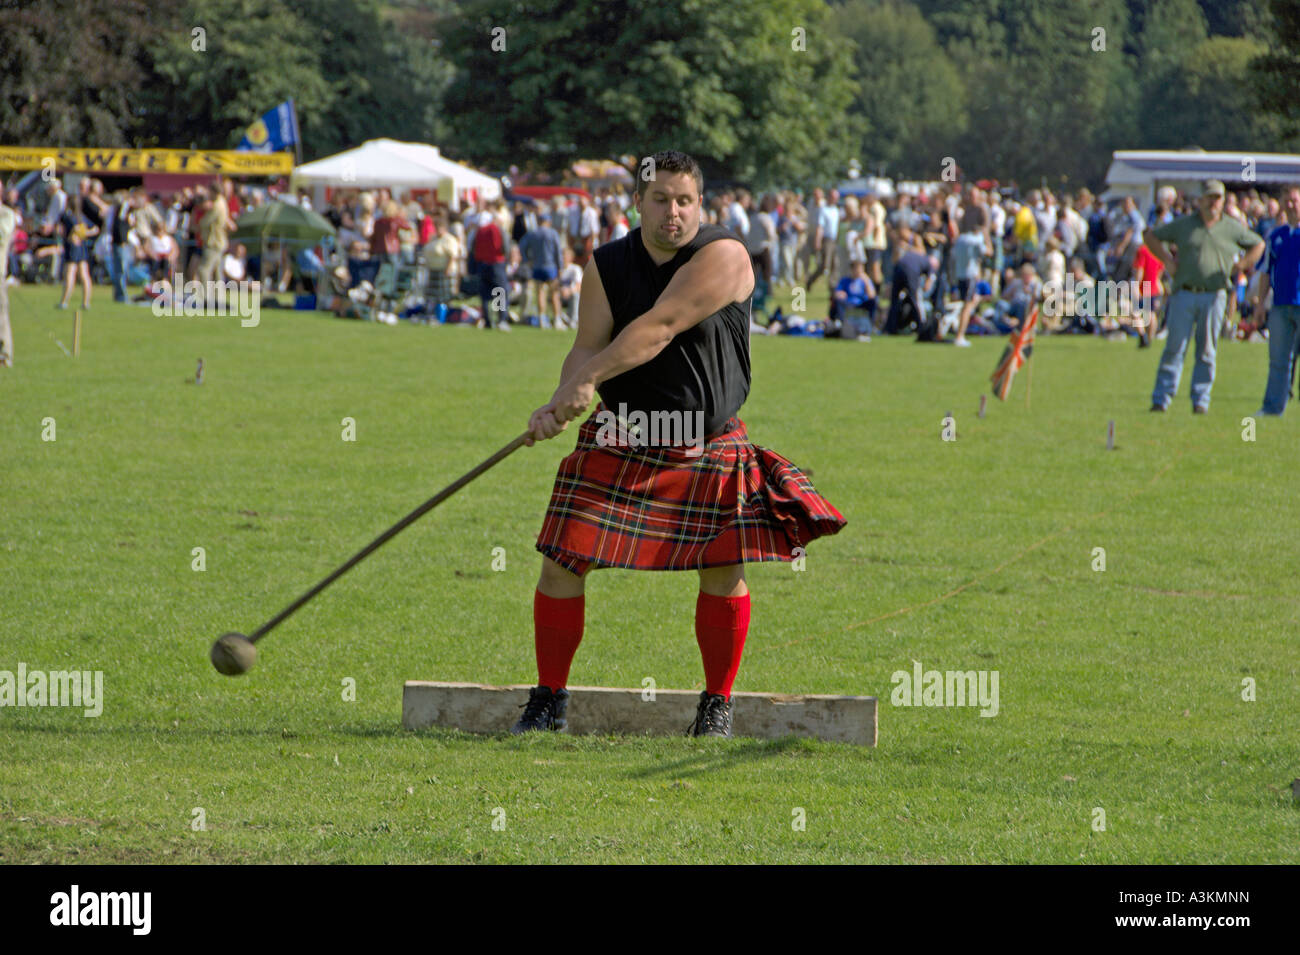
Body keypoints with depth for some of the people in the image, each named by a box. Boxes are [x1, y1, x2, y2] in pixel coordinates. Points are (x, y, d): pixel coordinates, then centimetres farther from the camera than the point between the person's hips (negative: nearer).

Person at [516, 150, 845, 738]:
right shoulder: (607, 266, 1)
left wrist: (587, 380, -28)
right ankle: (548, 700, 10)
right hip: (619, 443, 2)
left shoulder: (723, 257, -13)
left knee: (724, 574, -4)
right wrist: (560, 406, -26)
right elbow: (588, 348, -6)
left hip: (710, 448, -2)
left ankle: (717, 705, 16)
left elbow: (658, 327, -22)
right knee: (562, 564, -5)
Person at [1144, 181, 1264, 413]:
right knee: (1174, 348, -4)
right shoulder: (1183, 224, 8)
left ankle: (1201, 400, 7)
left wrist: (1241, 265, 7)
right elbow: (1151, 236, 16)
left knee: (1206, 351, 1)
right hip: (1184, 295, 0)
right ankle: (1161, 399, -3)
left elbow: (1258, 244, 20)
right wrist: (1167, 260, 4)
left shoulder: (1232, 228, 9)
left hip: (1214, 296, 0)